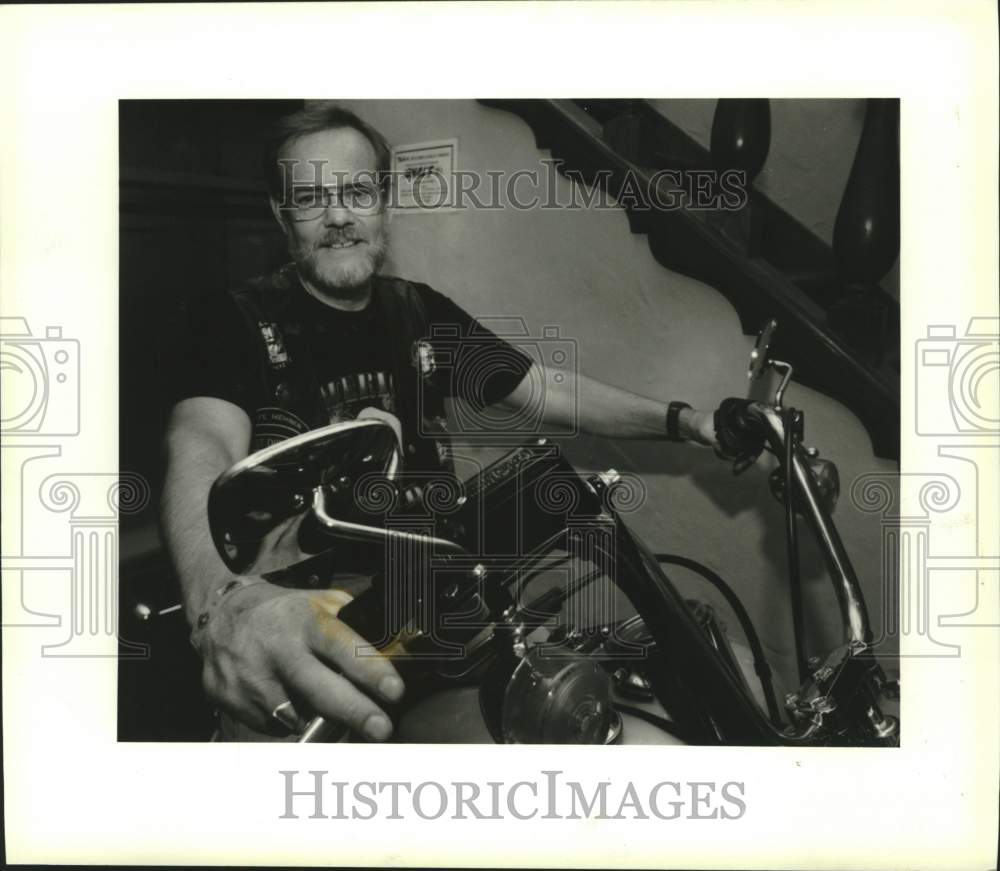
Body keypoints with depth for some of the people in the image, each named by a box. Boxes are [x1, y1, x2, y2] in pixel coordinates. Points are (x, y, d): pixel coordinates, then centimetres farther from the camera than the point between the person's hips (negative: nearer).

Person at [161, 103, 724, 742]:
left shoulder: (423, 315, 11)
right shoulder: (242, 323, -5)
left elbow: (553, 392, 13)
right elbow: (204, 444, -25)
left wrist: (683, 420, -3)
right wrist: (225, 599, -47)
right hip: (295, 611, -3)